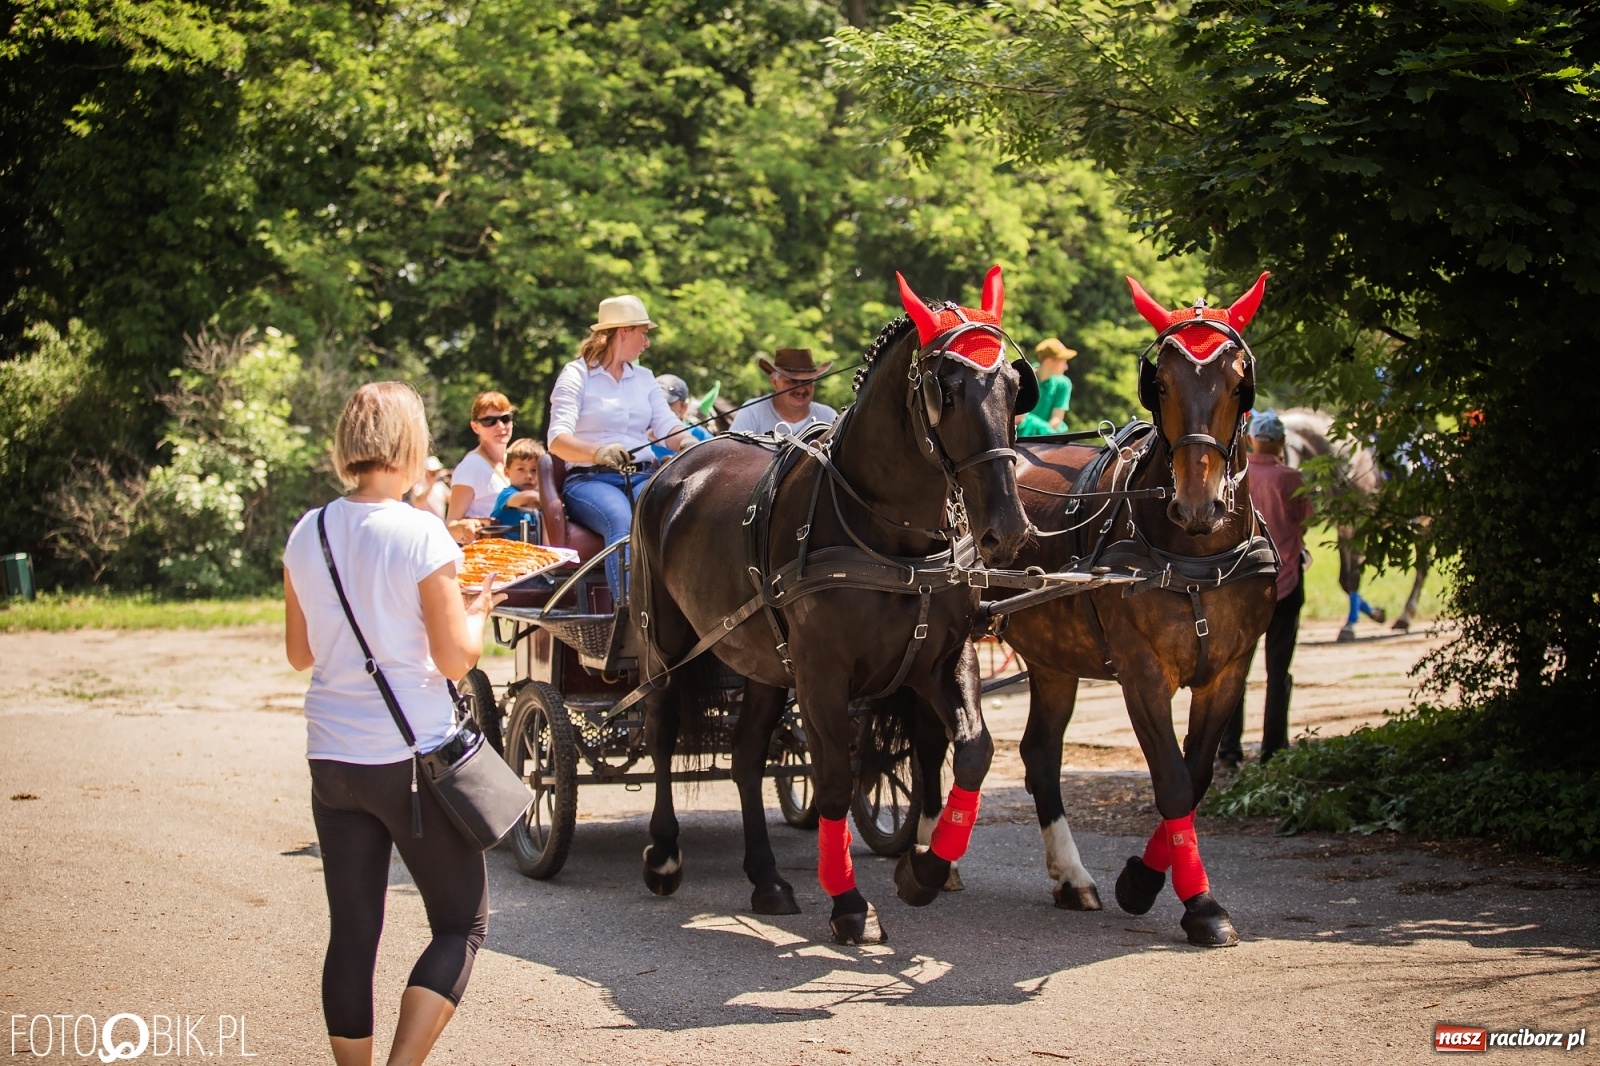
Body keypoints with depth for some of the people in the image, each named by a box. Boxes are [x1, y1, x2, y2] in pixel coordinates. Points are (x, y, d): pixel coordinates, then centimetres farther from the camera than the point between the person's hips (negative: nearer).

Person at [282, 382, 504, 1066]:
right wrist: (477, 610, 7)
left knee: (351, 934, 11)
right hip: (413, 757, -5)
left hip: (332, 756, 5)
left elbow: (300, 654, 11)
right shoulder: (421, 536, -14)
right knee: (462, 923, 7)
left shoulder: (306, 536, 2)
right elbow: (455, 658, -11)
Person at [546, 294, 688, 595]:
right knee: (622, 520, -38)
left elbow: (668, 426, 7)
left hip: (642, 477, 4)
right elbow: (557, 440, -12)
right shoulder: (577, 375, 2)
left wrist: (688, 443, -18)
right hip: (590, 480, -4)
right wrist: (598, 452, -33)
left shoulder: (644, 378, 22)